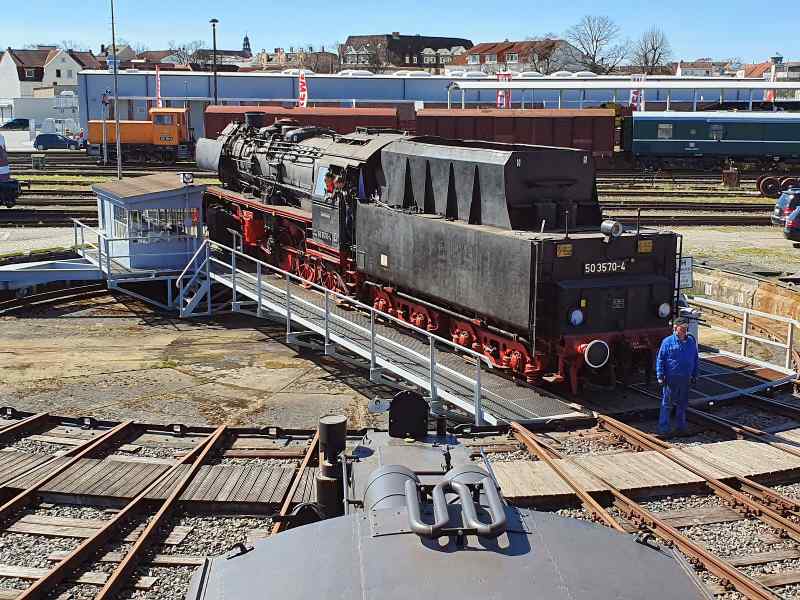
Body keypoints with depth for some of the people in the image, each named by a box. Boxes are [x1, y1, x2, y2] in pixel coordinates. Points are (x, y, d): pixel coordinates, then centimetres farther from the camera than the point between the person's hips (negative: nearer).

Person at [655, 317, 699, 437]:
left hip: (685, 379, 5)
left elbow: (695, 359, 16)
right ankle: (664, 429, 1)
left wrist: (694, 375, 14)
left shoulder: (691, 342, 7)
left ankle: (682, 427, 25)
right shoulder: (668, 342, -7)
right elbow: (660, 360, -5)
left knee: (682, 404, 14)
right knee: (667, 404, -2)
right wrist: (660, 376, -9)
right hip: (671, 378, -5)